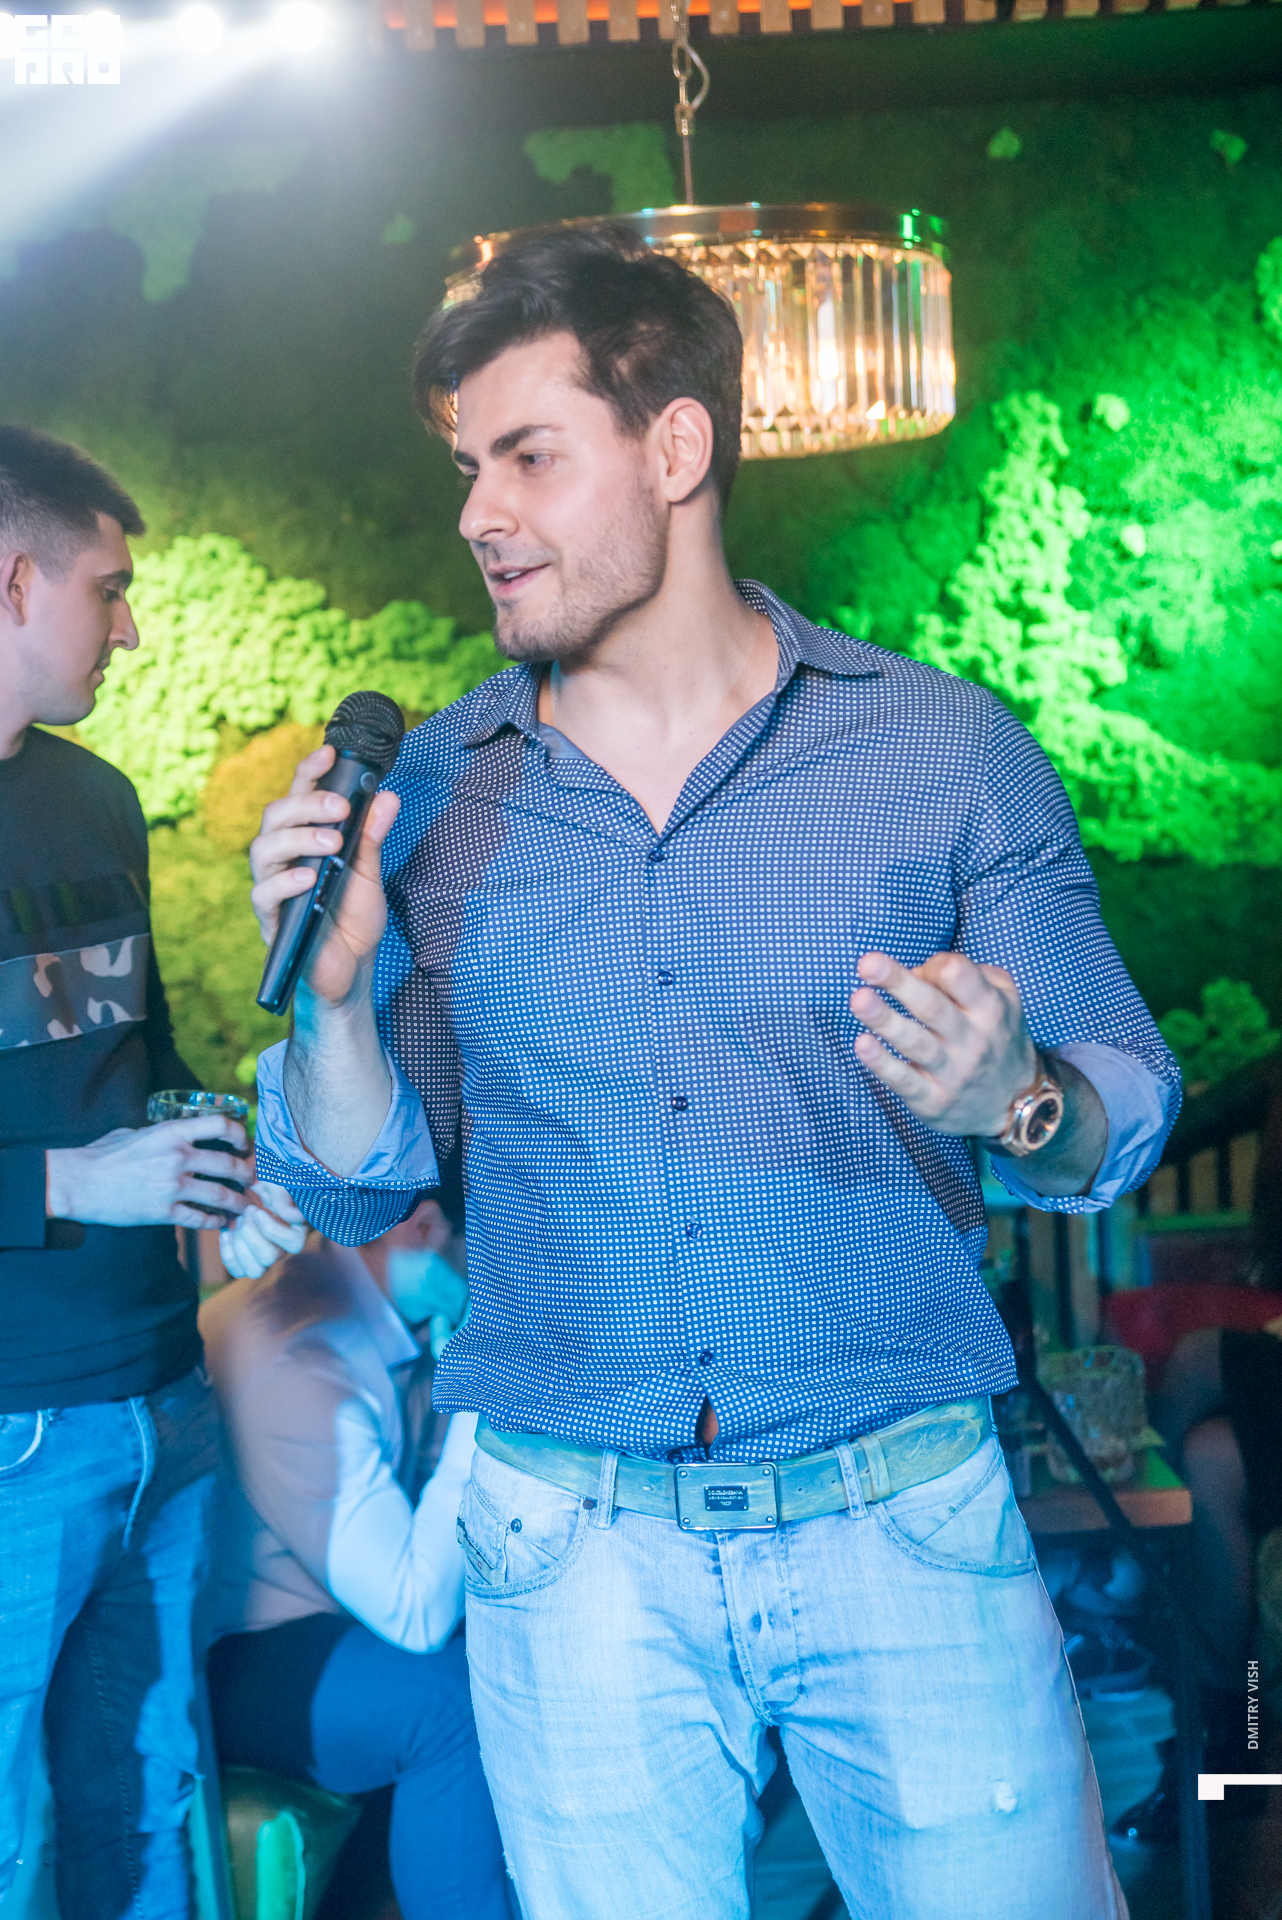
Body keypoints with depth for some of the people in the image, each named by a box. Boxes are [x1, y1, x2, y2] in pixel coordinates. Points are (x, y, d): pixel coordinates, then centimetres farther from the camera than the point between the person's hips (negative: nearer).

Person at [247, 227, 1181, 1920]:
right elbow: (358, 1188, 6)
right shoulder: (431, 790, 2)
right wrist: (333, 991, -13)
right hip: (566, 1542, 2)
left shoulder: (946, 751, -3)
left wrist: (1011, 1103, -23)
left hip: (902, 1522, -1)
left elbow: (1127, 1114, -1)